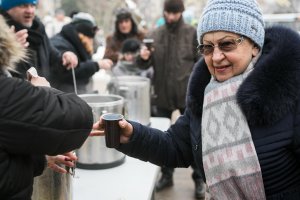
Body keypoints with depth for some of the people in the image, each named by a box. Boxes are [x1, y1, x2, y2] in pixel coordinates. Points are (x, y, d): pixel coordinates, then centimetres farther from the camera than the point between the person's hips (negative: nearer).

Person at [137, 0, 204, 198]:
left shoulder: (193, 34, -3)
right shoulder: (155, 35, 5)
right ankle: (166, 175, 31)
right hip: (162, 95, 3)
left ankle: (199, 179, 21)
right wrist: (144, 58, -17)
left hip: (188, 95, -3)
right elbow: (146, 65, 6)